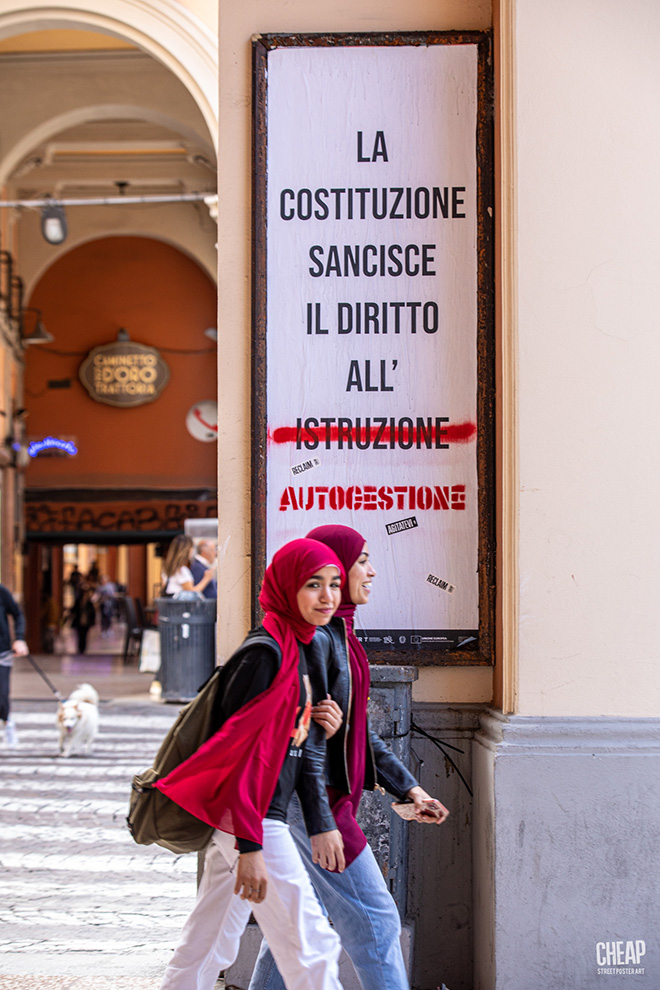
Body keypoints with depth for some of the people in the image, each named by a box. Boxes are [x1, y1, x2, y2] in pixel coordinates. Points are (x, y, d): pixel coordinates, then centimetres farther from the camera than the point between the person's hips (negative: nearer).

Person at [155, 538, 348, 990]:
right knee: (312, 945, -3)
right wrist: (250, 845, -23)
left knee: (207, 951, 13)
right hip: (255, 822, -9)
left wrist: (324, 823, 19)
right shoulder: (265, 653, -16)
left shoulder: (297, 648, 13)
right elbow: (241, 746, -20)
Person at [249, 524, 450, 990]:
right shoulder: (313, 637, -17)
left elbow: (356, 730, 19)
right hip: (316, 801, -10)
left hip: (330, 796, 10)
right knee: (374, 920, -2)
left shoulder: (339, 634, 14)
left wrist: (409, 788, 17)